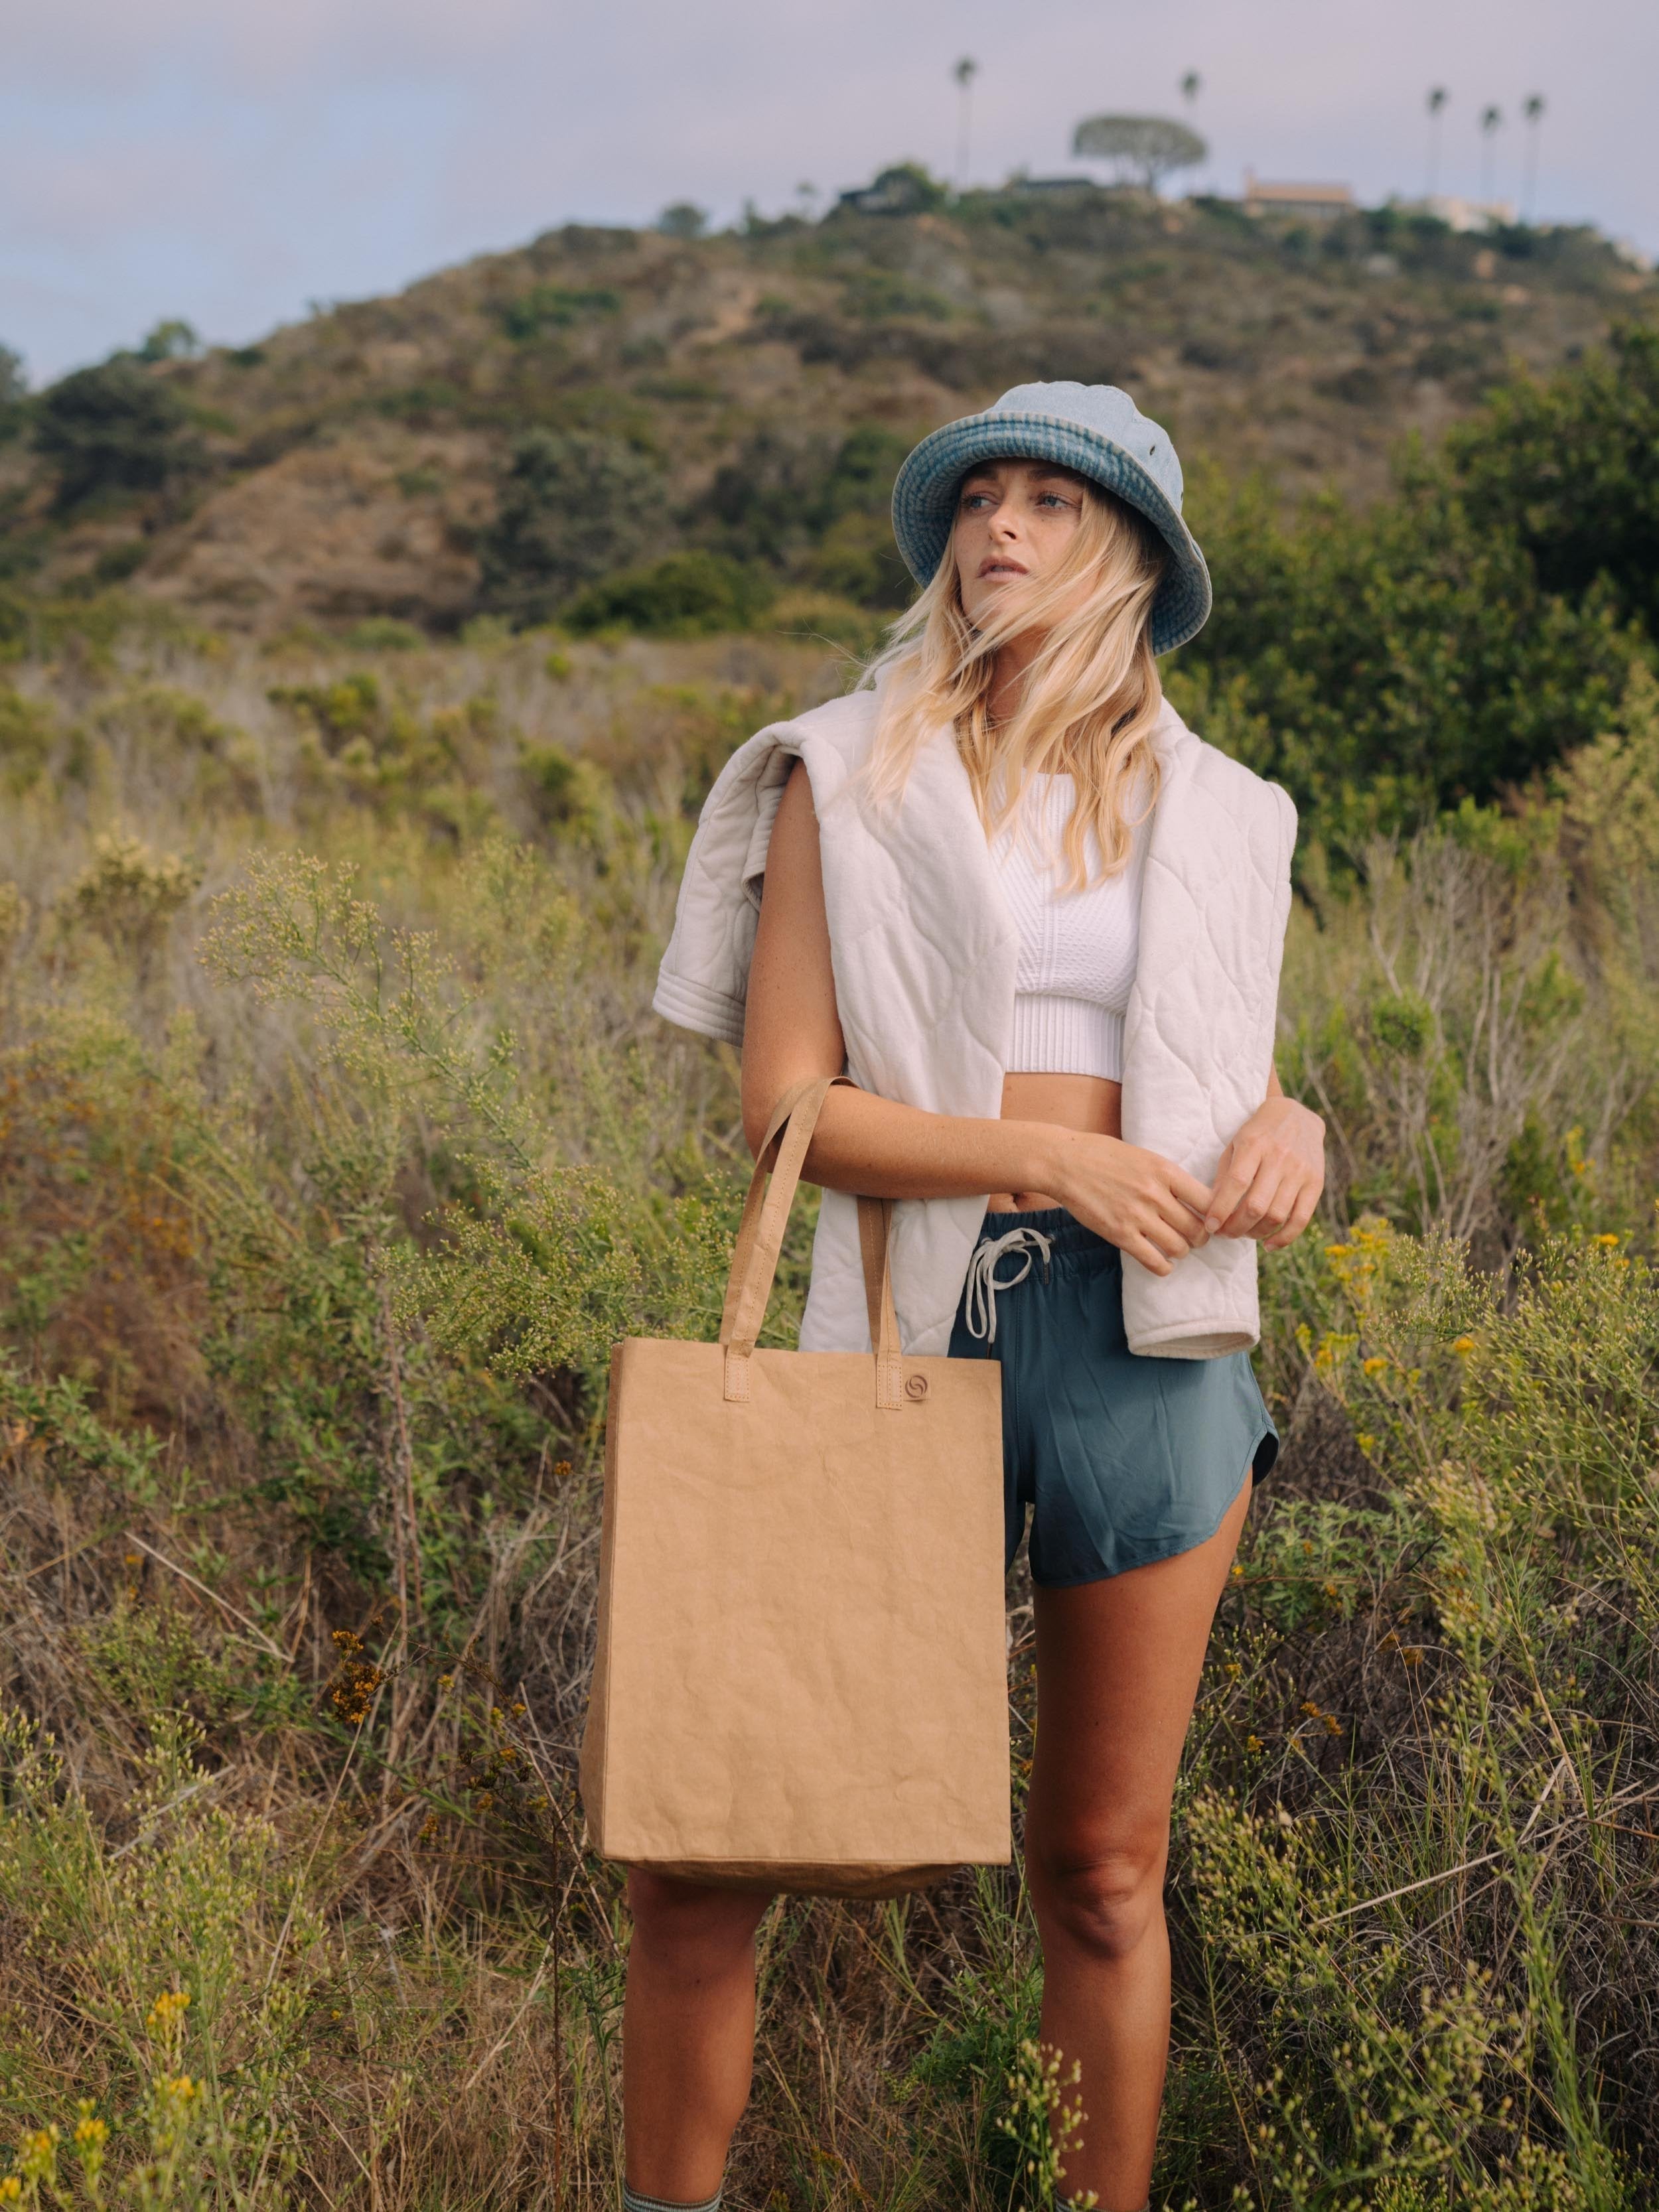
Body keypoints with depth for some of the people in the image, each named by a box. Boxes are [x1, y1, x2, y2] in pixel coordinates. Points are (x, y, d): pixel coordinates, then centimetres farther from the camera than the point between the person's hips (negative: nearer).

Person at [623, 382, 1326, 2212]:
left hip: (1150, 1343, 2)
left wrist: (1291, 1126, -3)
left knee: (1103, 1869, 10)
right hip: (910, 1322, -2)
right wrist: (1050, 1159, -15)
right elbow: (786, 1106, -4)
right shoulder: (842, 775, 4)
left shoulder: (1214, 816, 12)